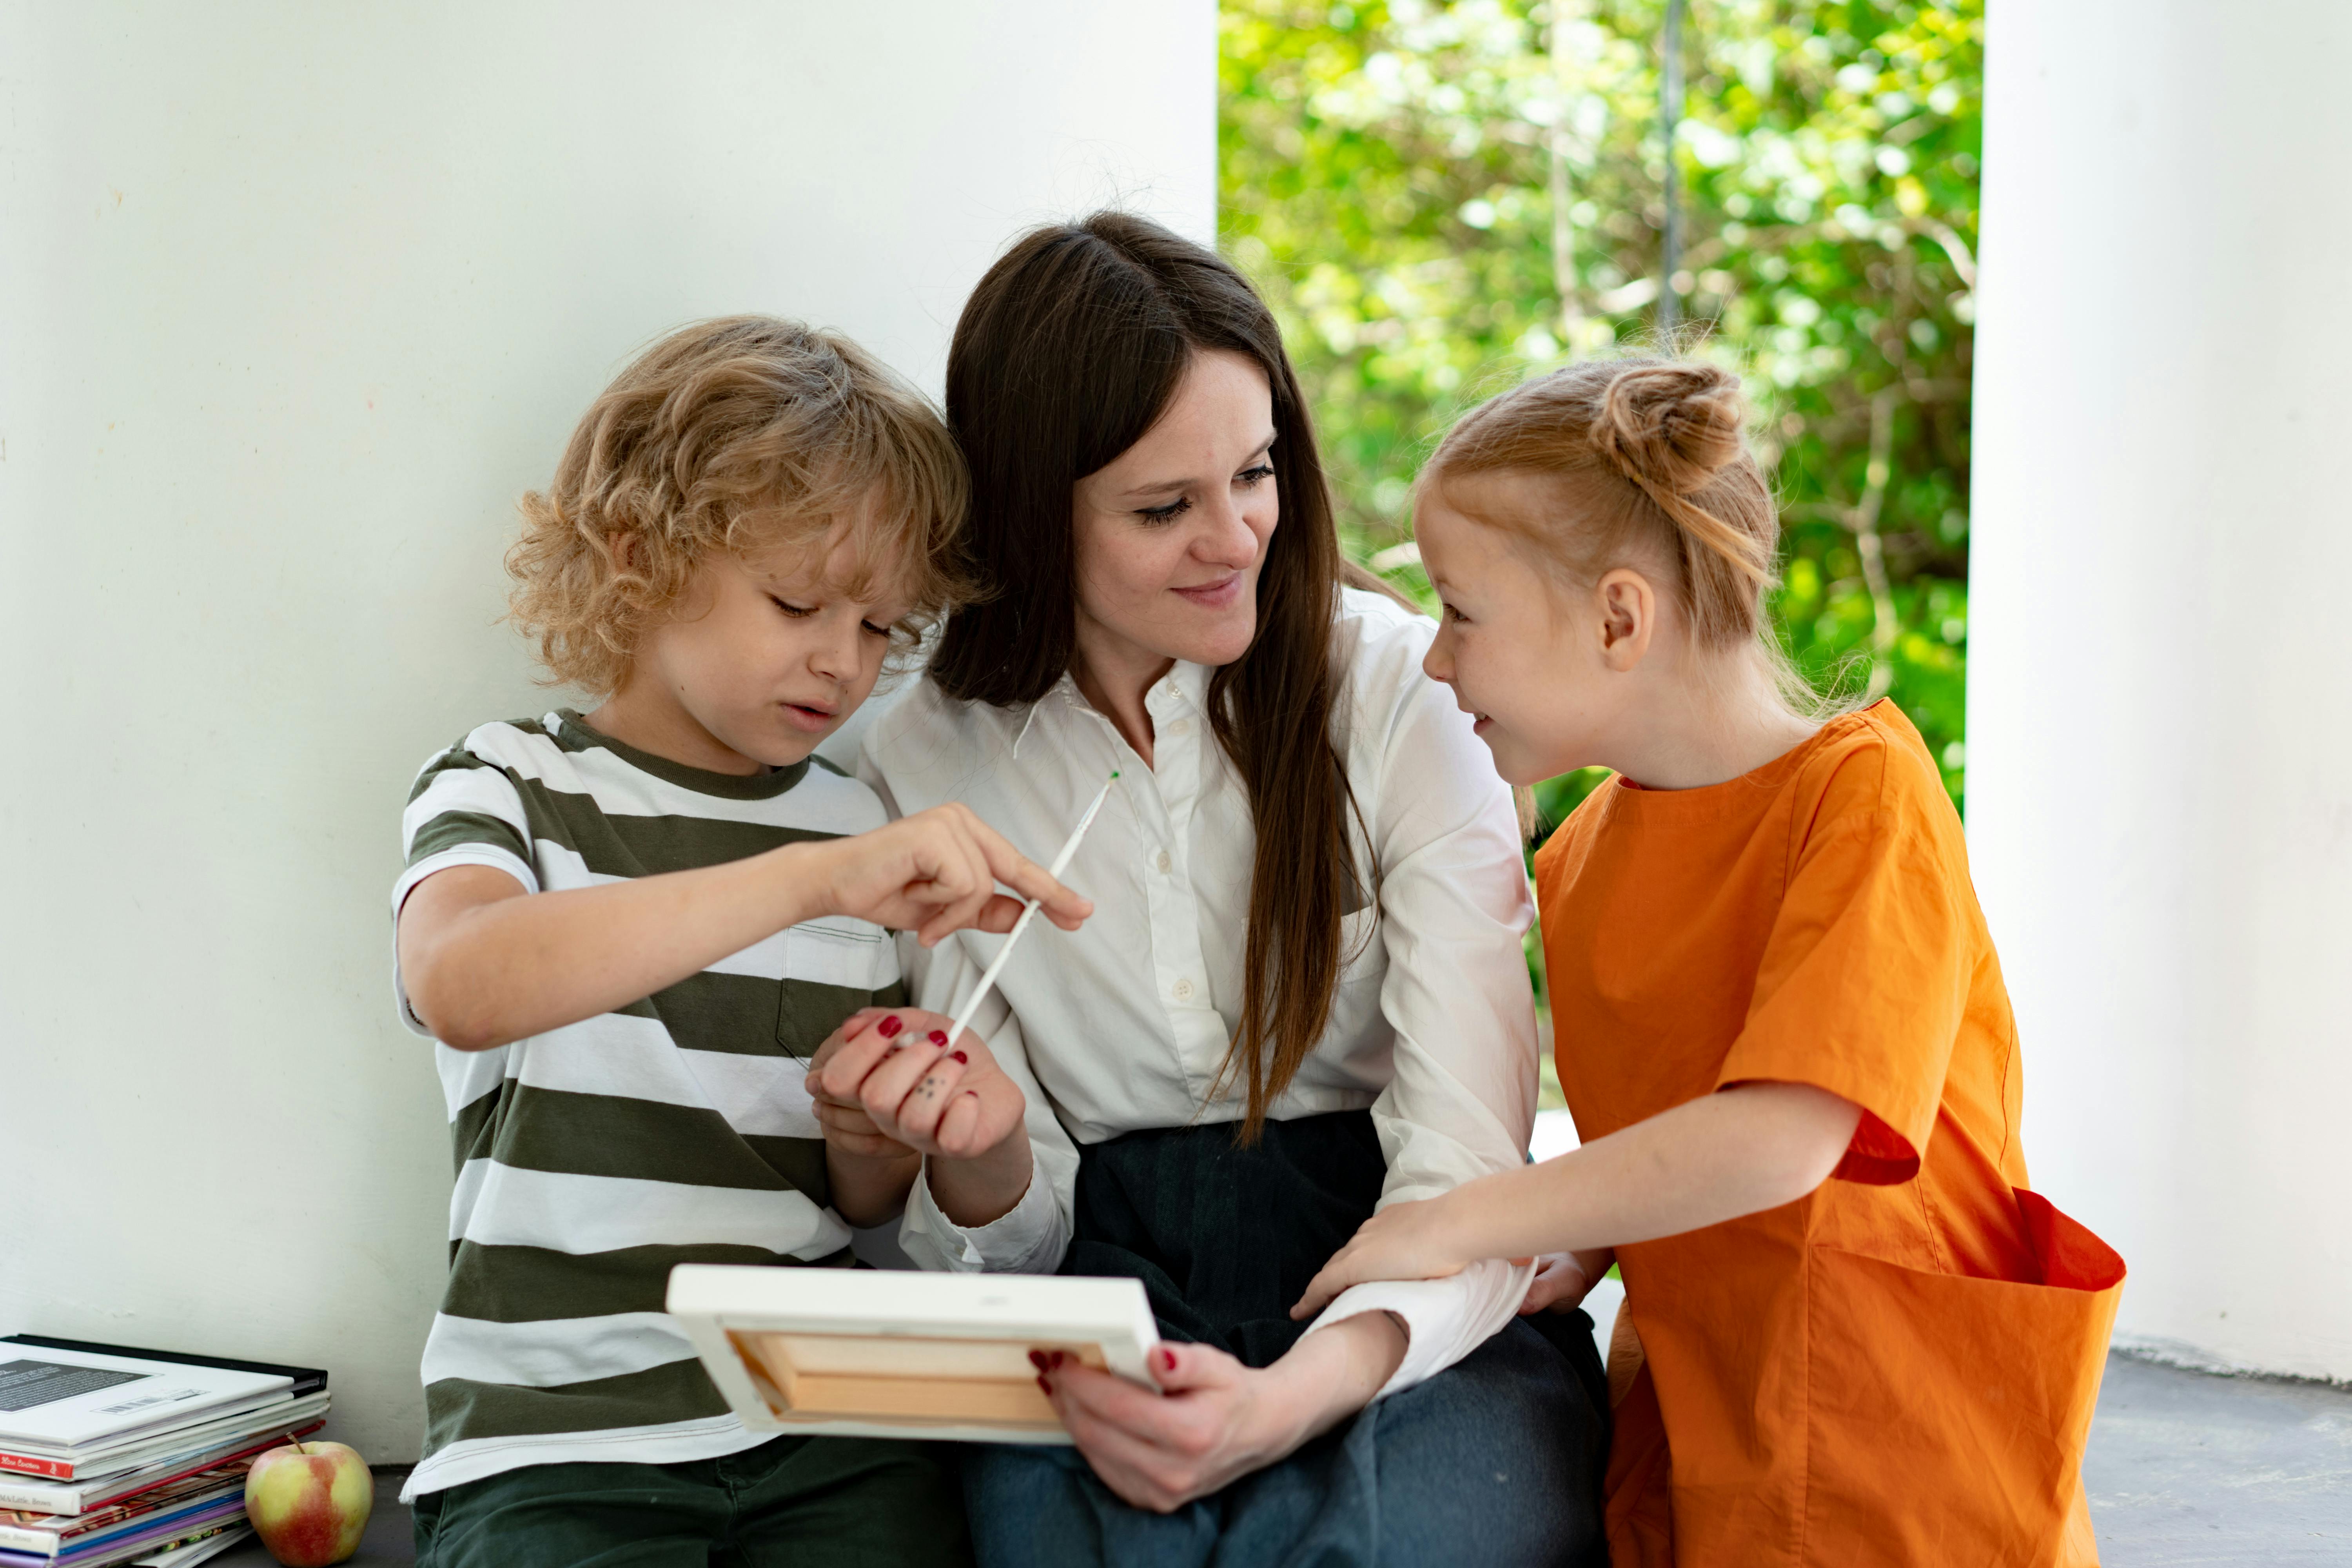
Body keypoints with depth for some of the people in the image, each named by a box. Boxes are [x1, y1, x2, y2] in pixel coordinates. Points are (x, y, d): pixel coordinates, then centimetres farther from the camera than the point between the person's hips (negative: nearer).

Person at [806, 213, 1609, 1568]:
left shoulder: (1395, 685, -5)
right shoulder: (931, 768, 4)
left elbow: (1468, 1172, -11)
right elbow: (1014, 1237, 7)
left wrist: (1289, 1401, -29)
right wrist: (980, 1151, -17)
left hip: (1418, 1321, -1)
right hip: (1122, 1294, 2)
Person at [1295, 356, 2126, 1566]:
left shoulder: (1863, 790, -14)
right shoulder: (1580, 858, 7)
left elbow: (1778, 1140, -24)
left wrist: (1458, 1226, -19)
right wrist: (1584, 1264, -5)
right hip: (1684, 1442, 6)